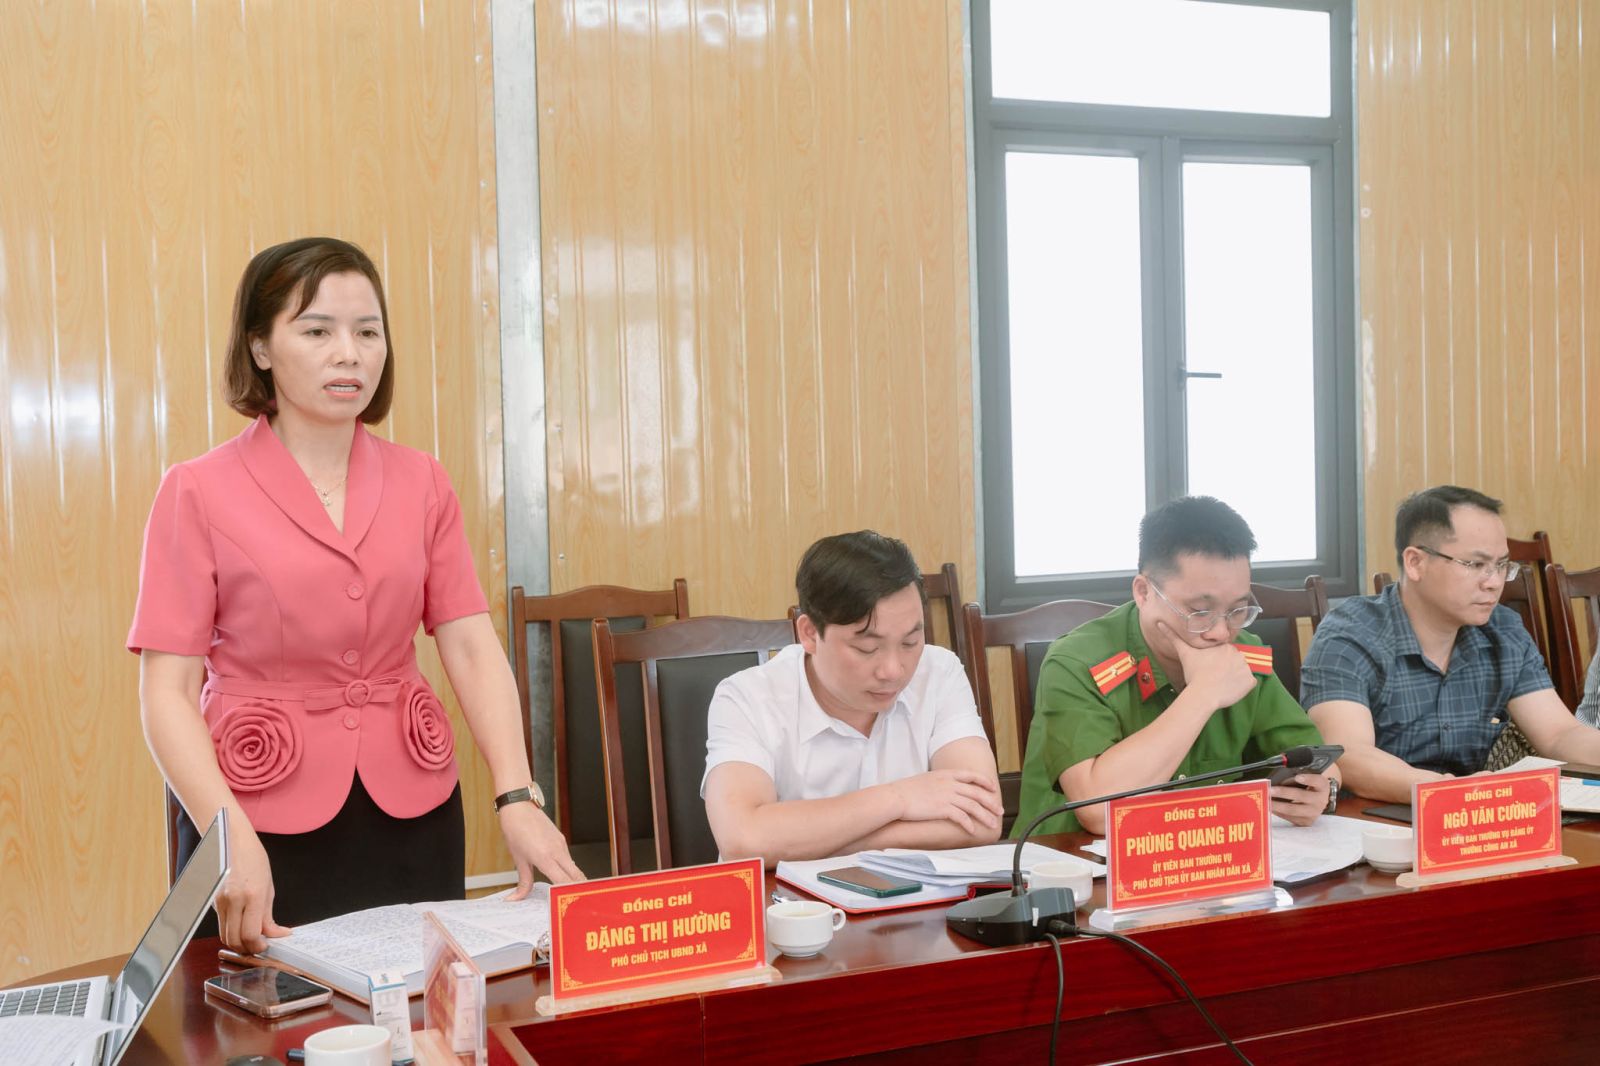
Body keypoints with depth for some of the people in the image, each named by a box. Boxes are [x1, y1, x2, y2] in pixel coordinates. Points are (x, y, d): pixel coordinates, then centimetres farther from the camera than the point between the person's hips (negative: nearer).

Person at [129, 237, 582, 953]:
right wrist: (231, 836, -22)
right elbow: (168, 689, -8)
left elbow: (473, 649, -1)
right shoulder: (199, 492, -4)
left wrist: (518, 800, -14)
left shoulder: (420, 483, 5)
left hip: (412, 818, 3)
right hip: (264, 821, -3)